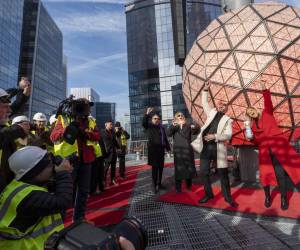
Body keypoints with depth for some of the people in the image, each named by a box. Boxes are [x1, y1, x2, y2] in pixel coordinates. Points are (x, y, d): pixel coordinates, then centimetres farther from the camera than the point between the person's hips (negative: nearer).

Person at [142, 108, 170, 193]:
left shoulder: (162, 128, 13)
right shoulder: (149, 126, 1)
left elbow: (165, 138, 16)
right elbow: (143, 123, -20)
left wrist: (168, 147, 16)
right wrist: (147, 114, -32)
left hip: (161, 149, 5)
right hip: (153, 150, -5)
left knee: (161, 167, 11)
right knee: (155, 168, -5)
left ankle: (159, 184, 25)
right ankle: (155, 186, 4)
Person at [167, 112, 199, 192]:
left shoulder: (188, 125, 10)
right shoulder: (174, 127, 9)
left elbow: (196, 132, -2)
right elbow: (168, 133, -8)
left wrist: (195, 128, -25)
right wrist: (173, 126, -26)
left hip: (187, 149, 1)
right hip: (178, 150, -1)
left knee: (189, 167, 10)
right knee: (179, 168, 1)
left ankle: (189, 185, 29)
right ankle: (178, 187, 10)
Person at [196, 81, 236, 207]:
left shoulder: (227, 120, 6)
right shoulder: (212, 113, 16)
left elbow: (228, 135, -5)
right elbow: (204, 103, 16)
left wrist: (214, 136, -18)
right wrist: (205, 90, 7)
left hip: (218, 148, -3)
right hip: (205, 147, 3)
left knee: (223, 173, 7)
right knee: (204, 172, 8)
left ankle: (227, 196, 26)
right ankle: (208, 194, 25)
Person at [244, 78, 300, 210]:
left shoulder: (267, 113, 11)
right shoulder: (253, 126, 15)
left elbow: (268, 102, -7)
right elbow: (255, 141, 9)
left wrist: (264, 88, -19)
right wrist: (248, 126, 2)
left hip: (278, 144, -3)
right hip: (264, 149, 3)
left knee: (280, 172, -8)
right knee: (265, 173, -2)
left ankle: (283, 198, 8)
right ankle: (267, 196, 17)